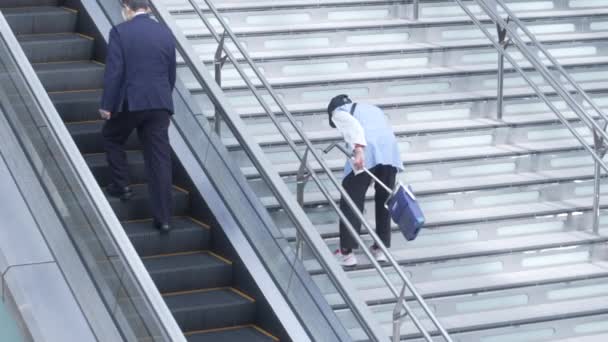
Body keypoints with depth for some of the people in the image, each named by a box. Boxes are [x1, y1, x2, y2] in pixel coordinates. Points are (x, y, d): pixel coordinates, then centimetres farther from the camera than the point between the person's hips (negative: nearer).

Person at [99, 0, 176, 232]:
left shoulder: (120, 32, -5)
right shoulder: (165, 33, 8)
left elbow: (114, 71, -10)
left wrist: (106, 105, -3)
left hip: (130, 102, -4)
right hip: (160, 103, 4)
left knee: (111, 138, 26)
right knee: (160, 160, 3)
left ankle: (121, 186, 24)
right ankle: (163, 217, 1)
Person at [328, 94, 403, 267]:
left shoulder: (339, 112, 19)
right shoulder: (372, 108, 38)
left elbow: (353, 126, -4)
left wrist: (358, 149, -20)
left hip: (365, 154, -5)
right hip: (390, 151, 6)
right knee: (384, 200, 18)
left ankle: (347, 252, 3)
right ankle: (381, 249, 22)